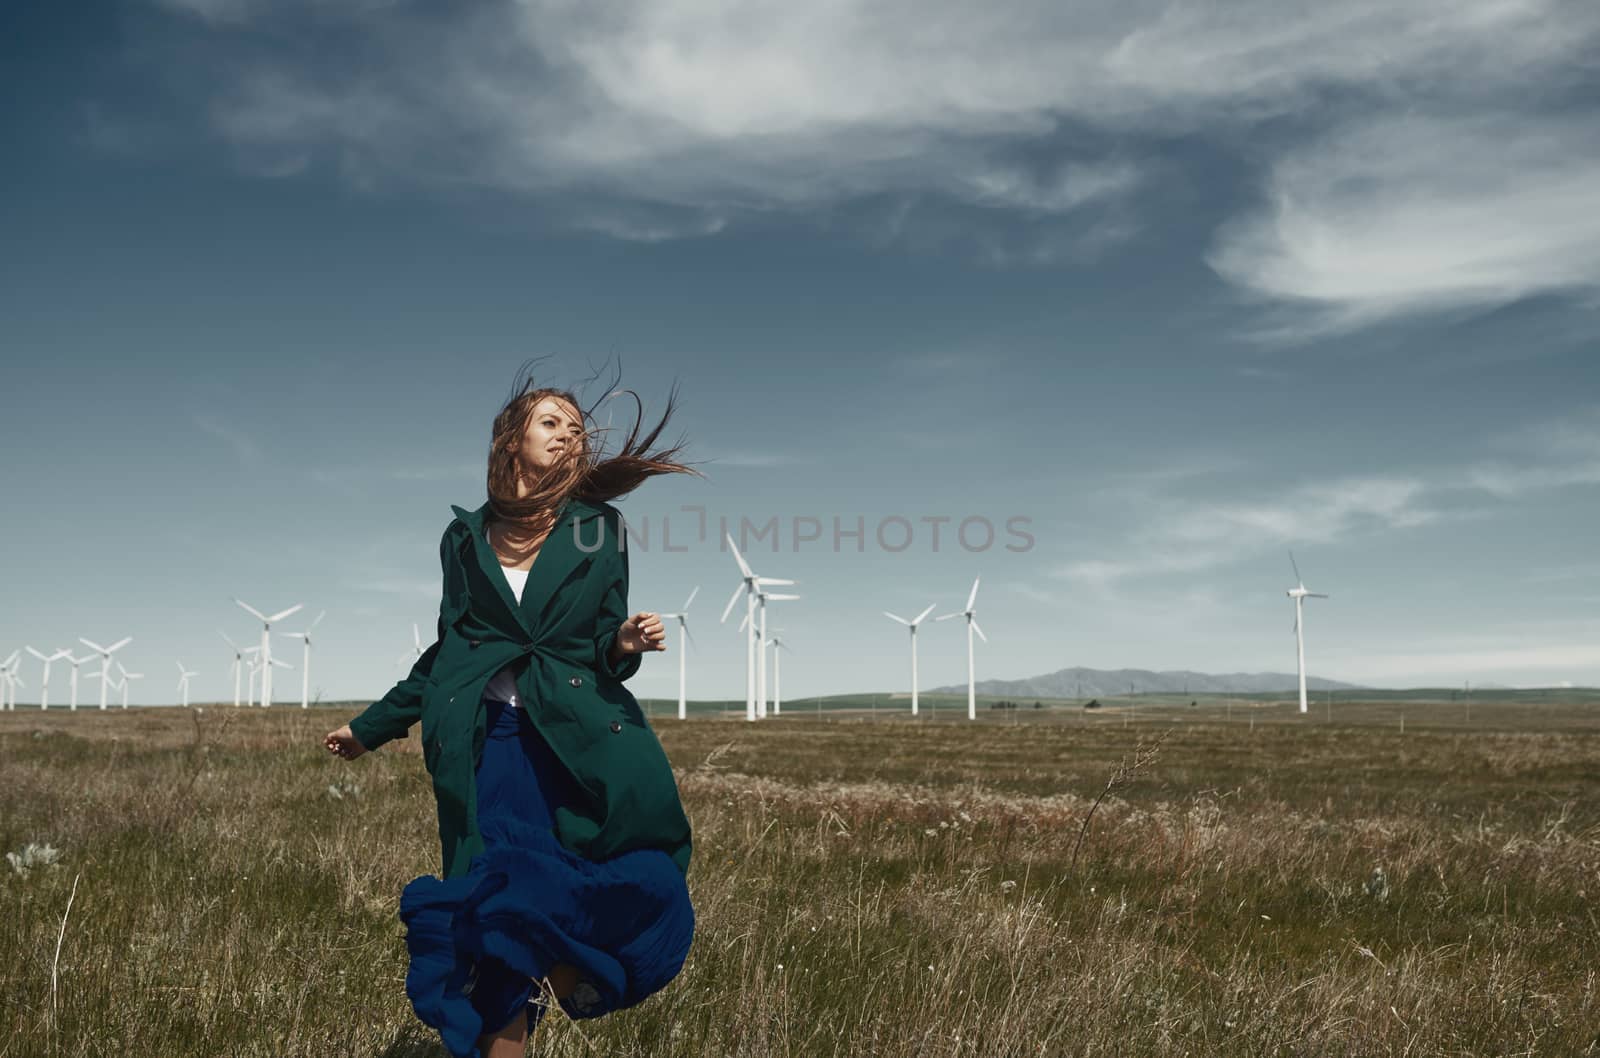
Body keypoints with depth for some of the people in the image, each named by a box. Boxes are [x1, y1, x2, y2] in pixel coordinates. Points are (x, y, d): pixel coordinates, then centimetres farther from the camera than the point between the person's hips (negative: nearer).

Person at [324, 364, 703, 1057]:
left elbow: (603, 646, 11)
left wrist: (624, 644, -13)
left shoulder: (599, 530, 11)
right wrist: (371, 727, 27)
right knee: (502, 909, -4)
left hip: (576, 737, 0)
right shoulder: (466, 538, 14)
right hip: (487, 745, 1)